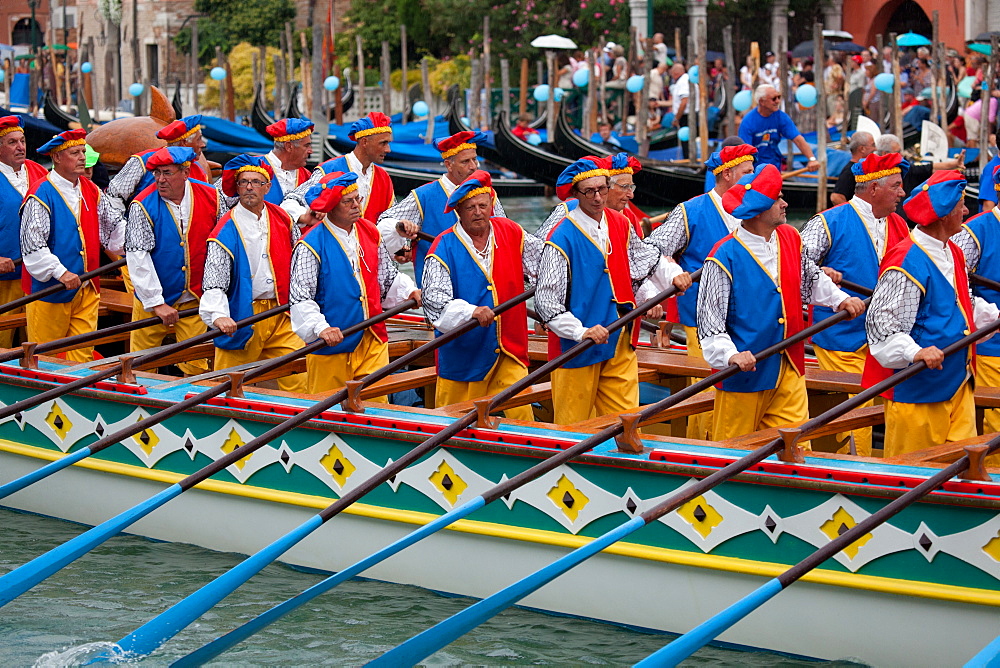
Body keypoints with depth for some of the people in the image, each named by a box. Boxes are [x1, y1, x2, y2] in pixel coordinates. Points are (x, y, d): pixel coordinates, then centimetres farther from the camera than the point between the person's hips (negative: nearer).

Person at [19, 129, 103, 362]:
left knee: (84, 353, 3)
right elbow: (33, 246, -18)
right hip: (49, 291, -6)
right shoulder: (41, 195, -12)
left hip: (86, 290, 6)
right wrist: (61, 273, -25)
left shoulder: (91, 191, 9)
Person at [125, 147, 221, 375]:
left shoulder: (211, 198, -3)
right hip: (150, 300, -2)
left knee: (196, 366, 1)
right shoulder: (142, 206, -12)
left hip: (195, 300, 2)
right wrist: (156, 303, -17)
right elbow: (138, 258, -14)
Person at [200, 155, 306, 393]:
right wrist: (218, 316, -31)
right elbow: (213, 282, -15)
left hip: (280, 315, 4)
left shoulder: (282, 219, 7)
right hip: (241, 317, -4)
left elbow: (295, 263, 21)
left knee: (299, 380, -5)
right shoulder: (226, 231, -9)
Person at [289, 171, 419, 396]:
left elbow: (388, 276, 20)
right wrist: (321, 328, -30)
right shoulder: (311, 245, -11)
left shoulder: (370, 233, 9)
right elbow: (300, 298, -17)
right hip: (331, 343, -5)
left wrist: (409, 291, 1)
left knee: (376, 400, -1)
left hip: (372, 342, 5)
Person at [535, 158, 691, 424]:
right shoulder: (562, 238, -14)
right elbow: (546, 300, -16)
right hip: (577, 348, -5)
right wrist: (581, 332, -25)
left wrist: (672, 274, 5)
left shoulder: (620, 225, 6)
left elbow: (646, 257, 24)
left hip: (620, 344, 6)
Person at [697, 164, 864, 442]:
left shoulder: (790, 239, 4)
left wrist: (840, 300, 7)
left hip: (789, 372, 5)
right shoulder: (724, 257, -15)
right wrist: (730, 355, -29)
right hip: (744, 375, -5)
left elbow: (811, 280, 23)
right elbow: (709, 318, -16)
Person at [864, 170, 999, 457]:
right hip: (917, 387, -9)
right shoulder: (908, 261, -19)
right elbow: (880, 321, -24)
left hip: (958, 385, 9)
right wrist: (914, 352, -36)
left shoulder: (953, 254, 12)